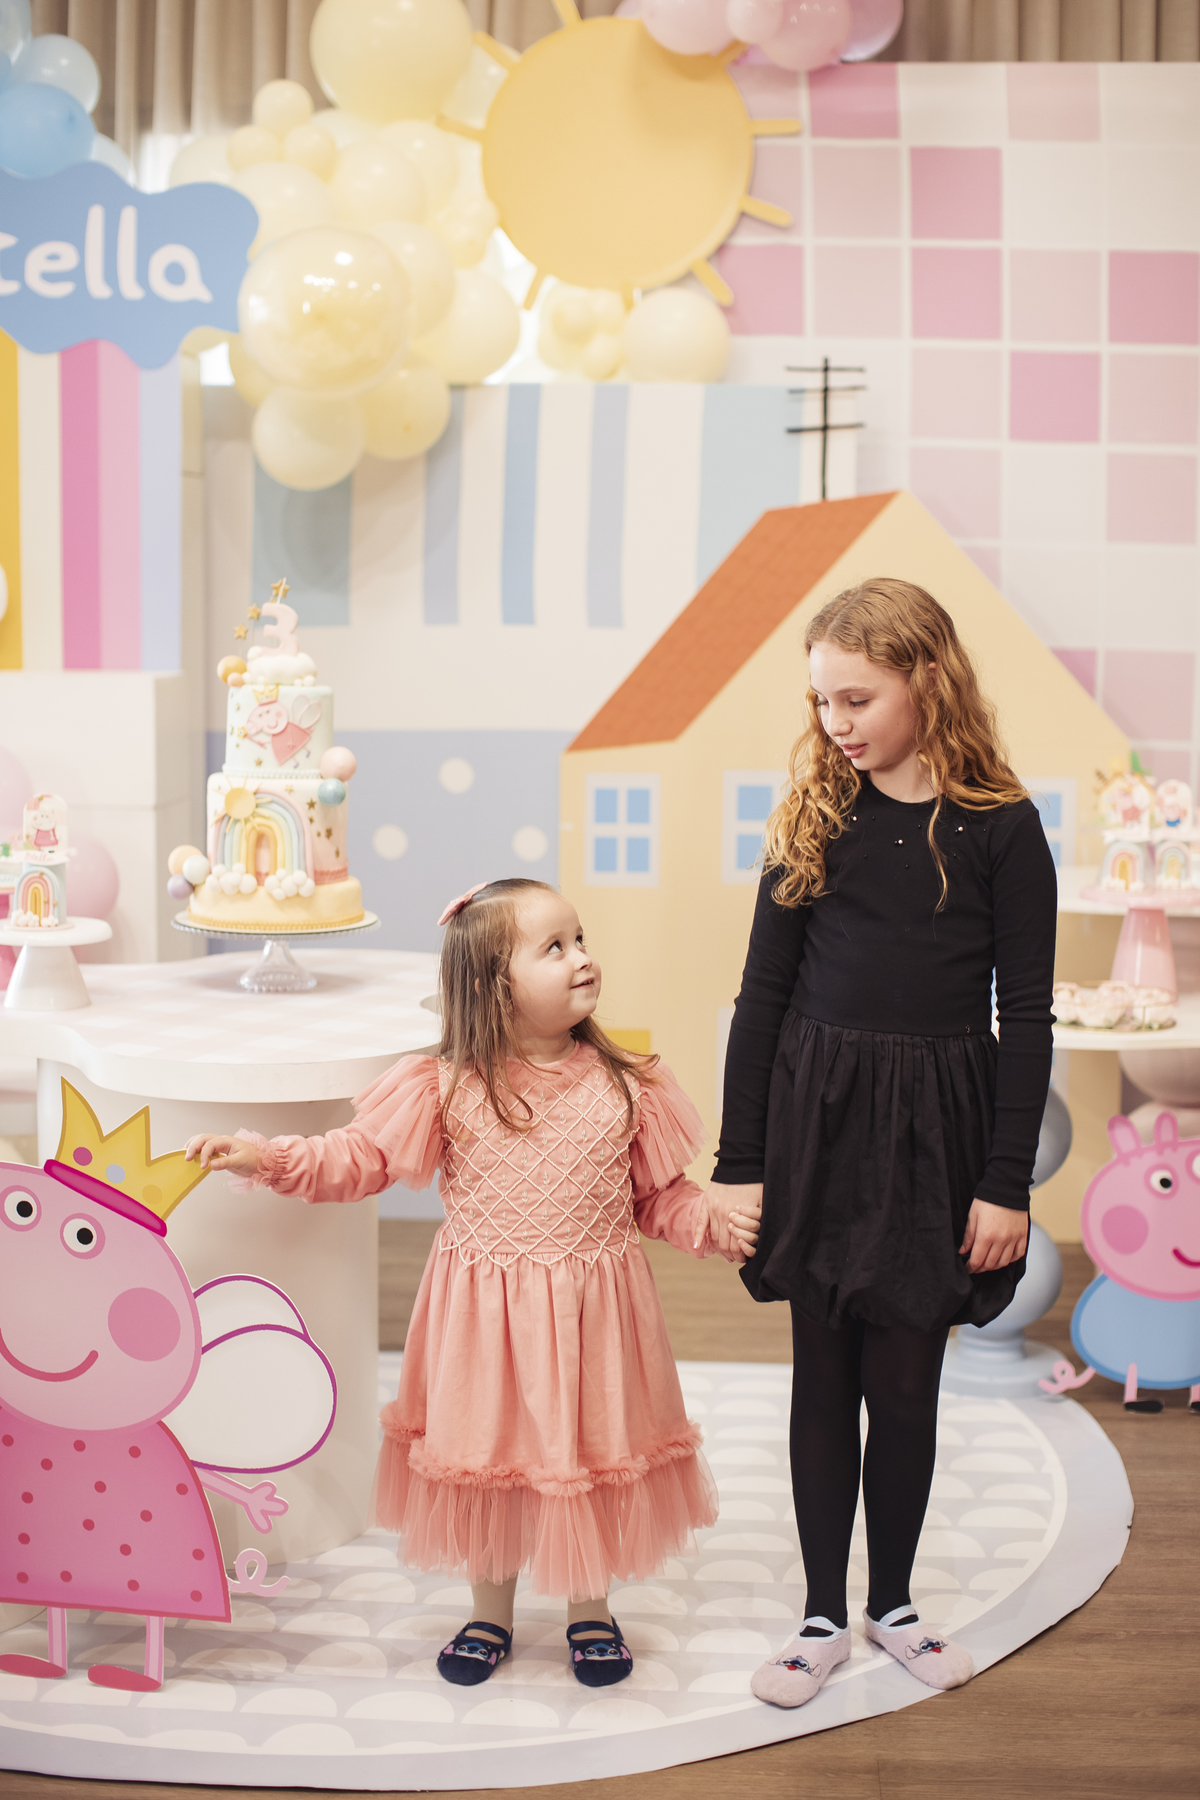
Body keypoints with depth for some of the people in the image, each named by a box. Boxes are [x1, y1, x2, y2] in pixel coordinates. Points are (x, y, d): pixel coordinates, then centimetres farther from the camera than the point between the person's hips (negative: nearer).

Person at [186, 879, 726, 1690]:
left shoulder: (626, 1087, -5)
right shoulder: (446, 1089, -9)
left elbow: (660, 1194, 3)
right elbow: (360, 1157, -3)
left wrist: (713, 1221, -15)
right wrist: (267, 1156, -14)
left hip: (591, 1307, 1)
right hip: (485, 1312, 0)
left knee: (592, 1448, 12)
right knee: (485, 1450, 13)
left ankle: (590, 1609, 37)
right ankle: (490, 1613, 36)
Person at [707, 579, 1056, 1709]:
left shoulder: (999, 828, -5)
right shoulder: (814, 818, 2)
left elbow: (1026, 1016, -4)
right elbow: (764, 993, 2)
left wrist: (1006, 1183, -7)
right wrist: (735, 1162, 0)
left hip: (934, 1133, -2)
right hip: (816, 1123, 2)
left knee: (905, 1381, 9)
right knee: (823, 1375, 10)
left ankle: (891, 1602, 29)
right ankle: (823, 1615, 24)